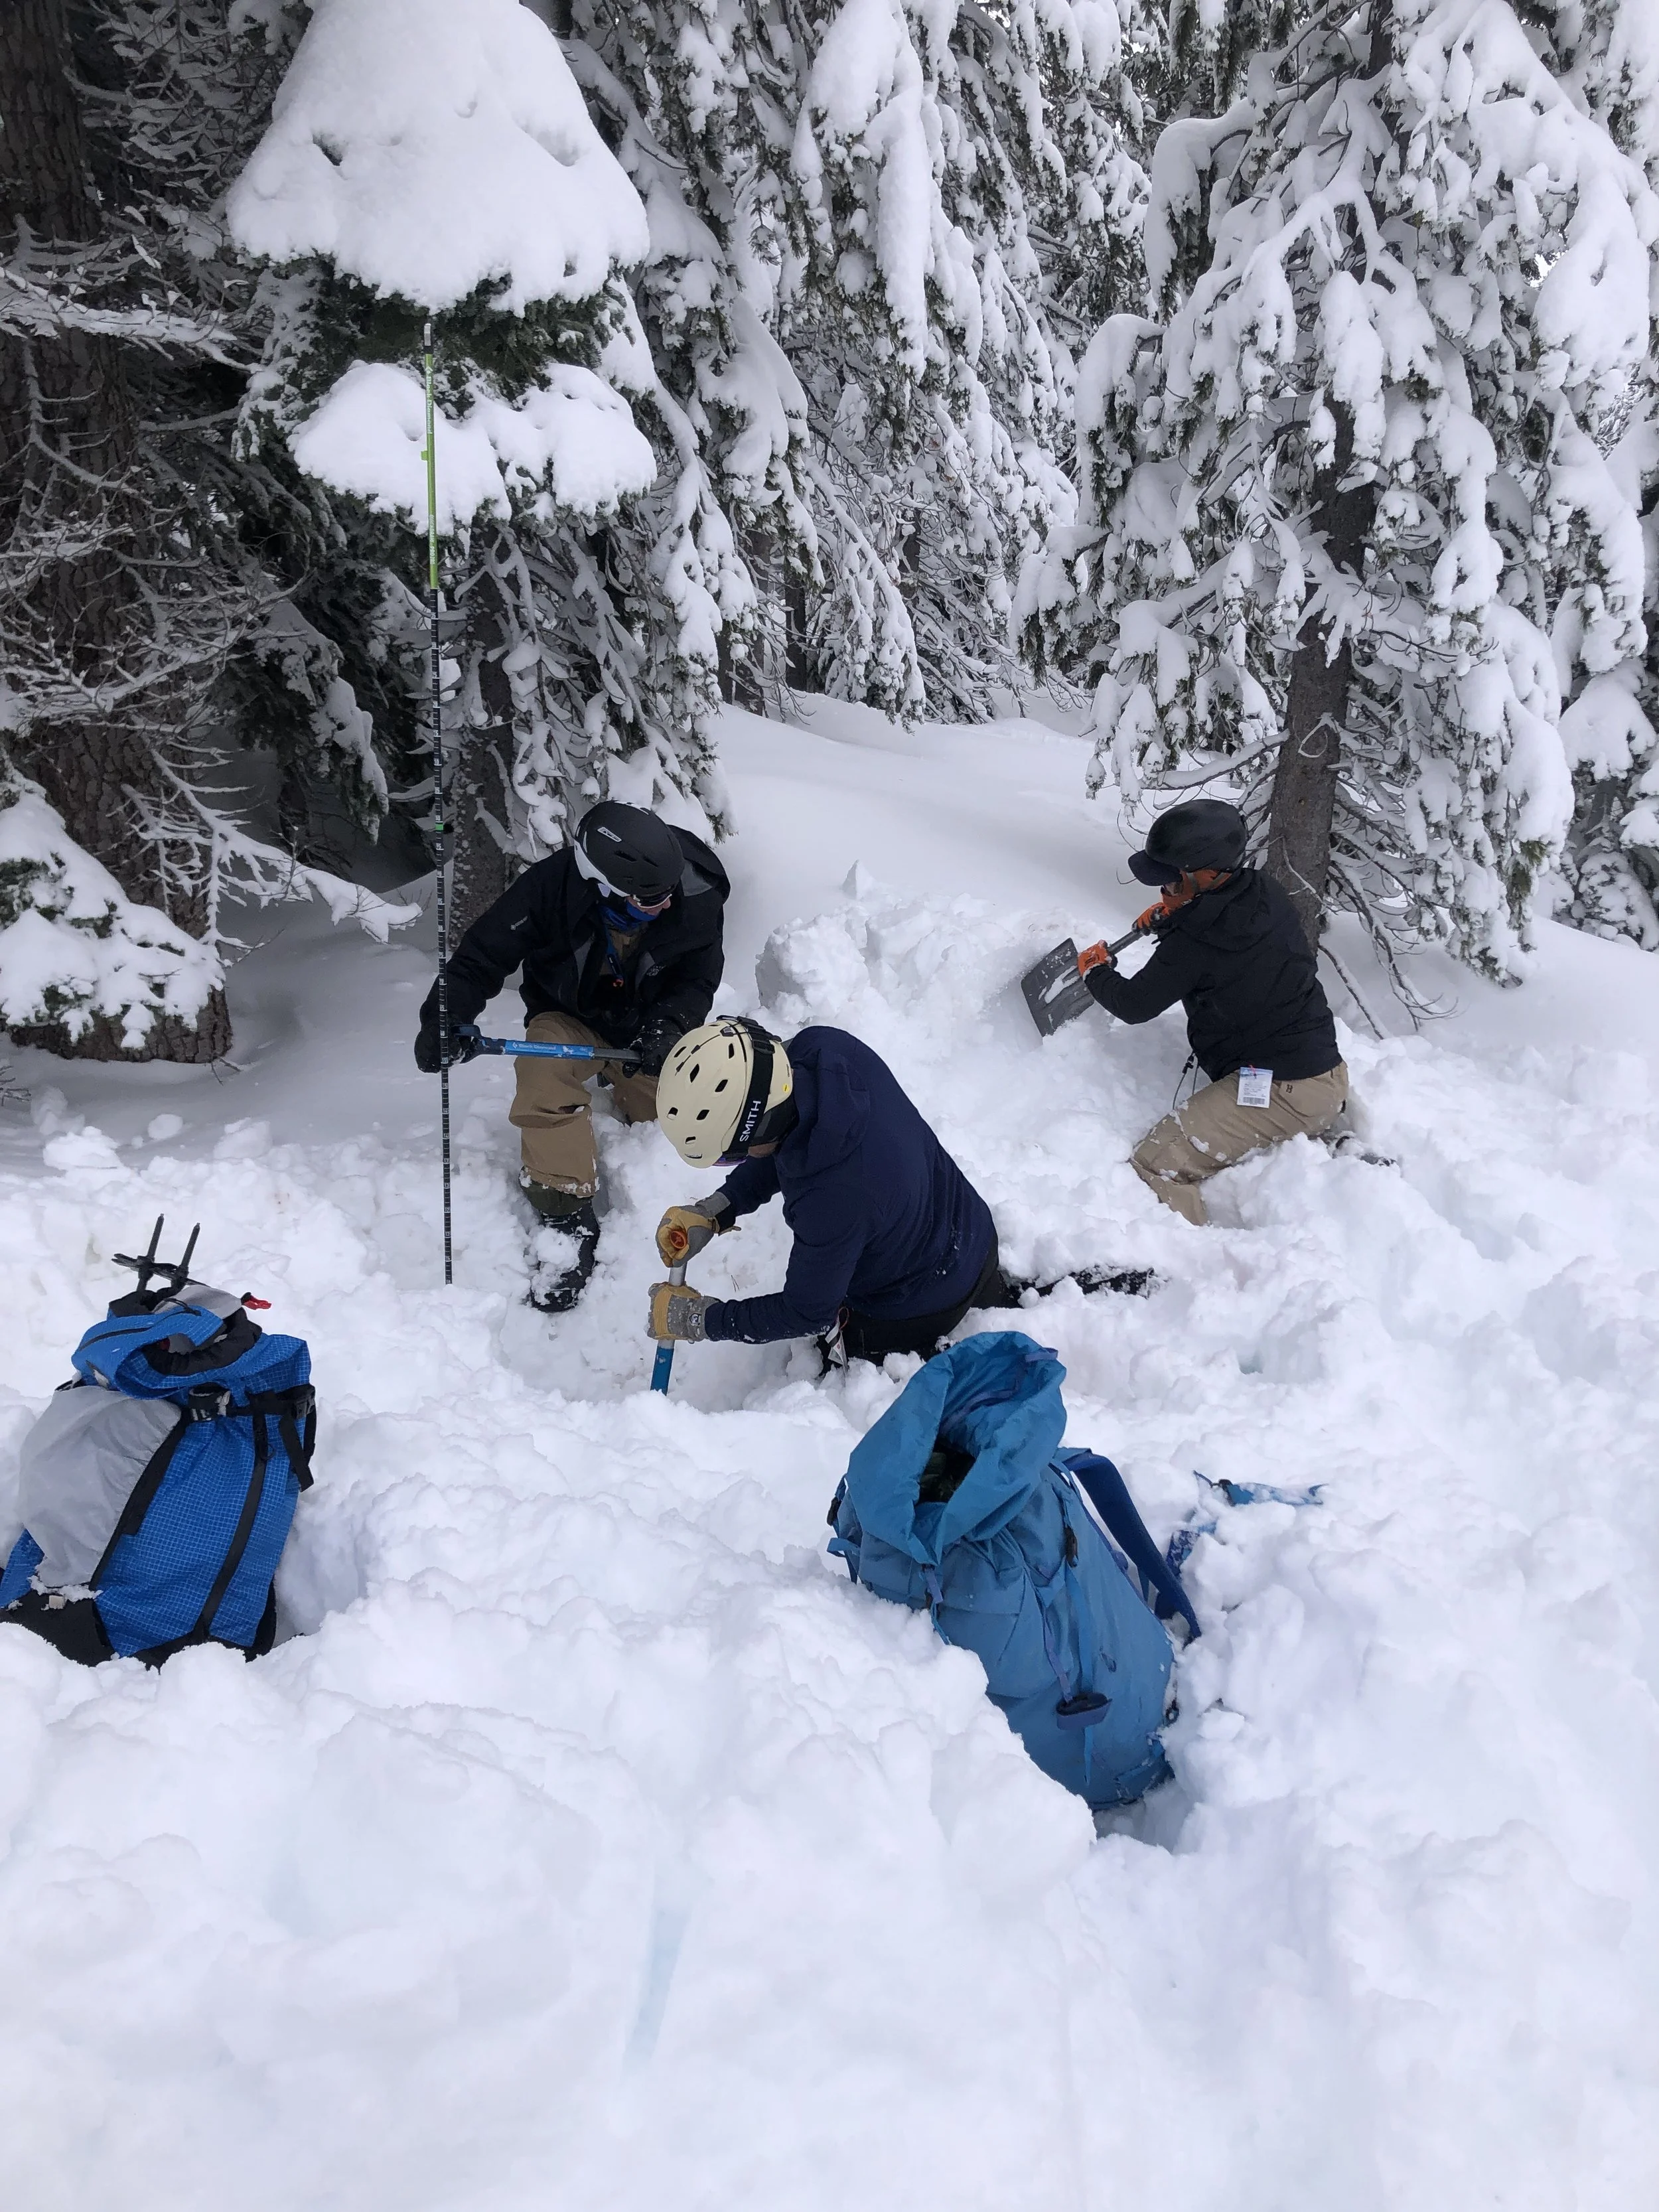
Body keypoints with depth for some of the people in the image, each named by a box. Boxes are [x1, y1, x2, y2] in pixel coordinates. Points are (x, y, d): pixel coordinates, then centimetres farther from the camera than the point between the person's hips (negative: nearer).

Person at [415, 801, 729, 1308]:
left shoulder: (697, 899, -27)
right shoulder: (551, 887, -32)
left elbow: (697, 980, -15)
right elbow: (482, 955, -24)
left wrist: (667, 1028, -36)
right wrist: (447, 1018, -40)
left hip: (646, 1020, 3)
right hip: (568, 1015, -3)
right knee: (544, 1080, -30)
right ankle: (570, 1219, -21)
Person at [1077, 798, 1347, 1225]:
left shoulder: (1192, 944, -19)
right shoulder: (1270, 895, 3)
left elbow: (1135, 1005, -2)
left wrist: (1096, 972, 17)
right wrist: (1173, 913, 23)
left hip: (1278, 1092, -9)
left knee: (1155, 1167, -15)